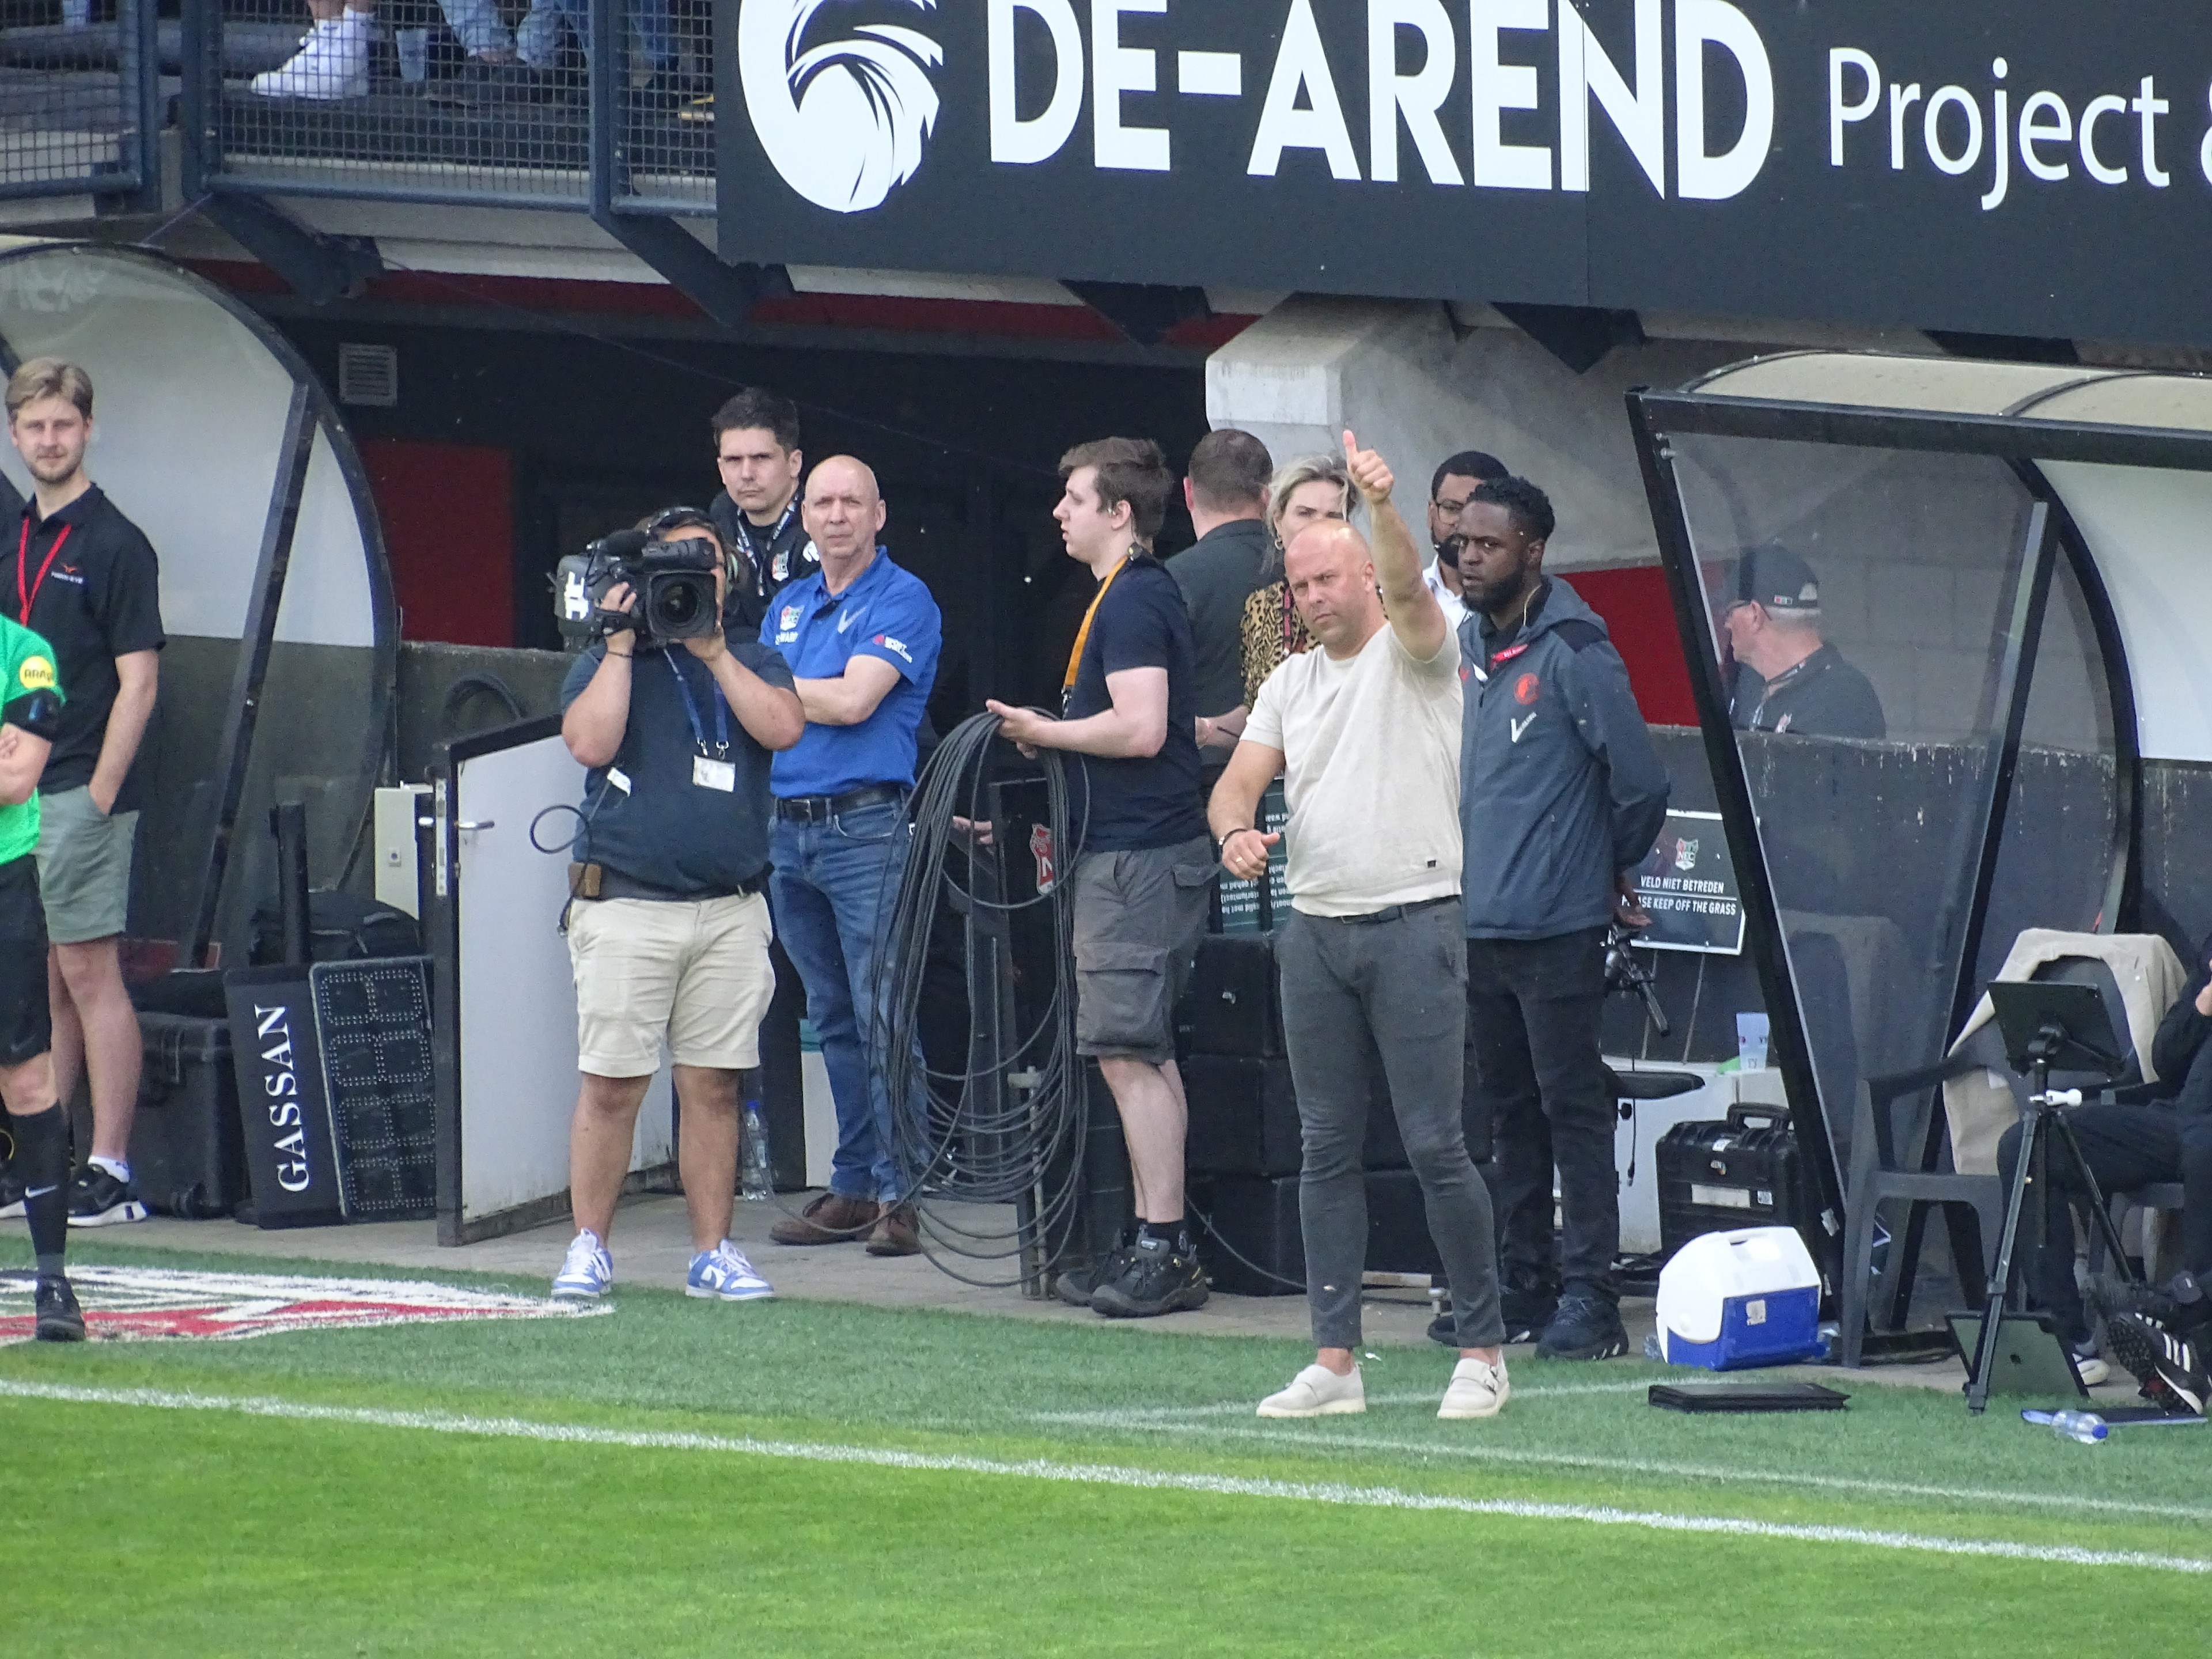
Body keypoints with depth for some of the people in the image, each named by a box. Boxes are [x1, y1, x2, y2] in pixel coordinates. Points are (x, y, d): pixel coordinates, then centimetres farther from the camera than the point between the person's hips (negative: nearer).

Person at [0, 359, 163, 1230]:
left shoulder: (114, 544, -7)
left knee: (89, 976, -7)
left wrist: (98, 796, -16)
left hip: (81, 791, -7)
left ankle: (110, 1172, -5)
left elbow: (138, 679, -11)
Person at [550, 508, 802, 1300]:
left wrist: (712, 650, -5)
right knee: (611, 1085, -4)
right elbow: (591, 741, -8)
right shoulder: (607, 663, 10)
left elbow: (783, 728, -4)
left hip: (731, 911, 2)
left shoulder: (753, 662, 15)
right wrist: (623, 643, -6)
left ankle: (712, 1251, 8)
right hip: (626, 905, -2)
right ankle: (588, 1248, 4)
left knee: (714, 1086, 2)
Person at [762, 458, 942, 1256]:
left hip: (866, 823, -7)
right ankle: (853, 1187, 14)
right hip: (788, 827, 7)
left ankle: (900, 1191, -10)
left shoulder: (902, 600, -4)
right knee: (833, 1018, 10)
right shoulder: (788, 606, 18)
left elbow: (853, 699, -15)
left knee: (881, 1013, -10)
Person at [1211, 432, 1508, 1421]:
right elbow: (1237, 781, 9)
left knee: (1434, 1144, -7)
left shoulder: (1414, 652, -1)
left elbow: (1409, 589, -22)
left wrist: (1382, 504, -40)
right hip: (1315, 926, 6)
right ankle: (1335, 1361, 7)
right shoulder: (1290, 683, 16)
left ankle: (1483, 1351, -1)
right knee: (1327, 1148, 5)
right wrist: (1235, 832, -15)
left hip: (1413, 921, -6)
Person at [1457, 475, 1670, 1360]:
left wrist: (1616, 867, 3)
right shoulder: (1463, 646, 11)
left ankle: (1588, 1299, -6)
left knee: (1572, 1110, -6)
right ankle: (1521, 1288, 19)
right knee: (1508, 1113, 13)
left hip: (1557, 928, -8)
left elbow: (1640, 779, -11)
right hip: (1476, 923, 8)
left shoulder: (1574, 653, -12)